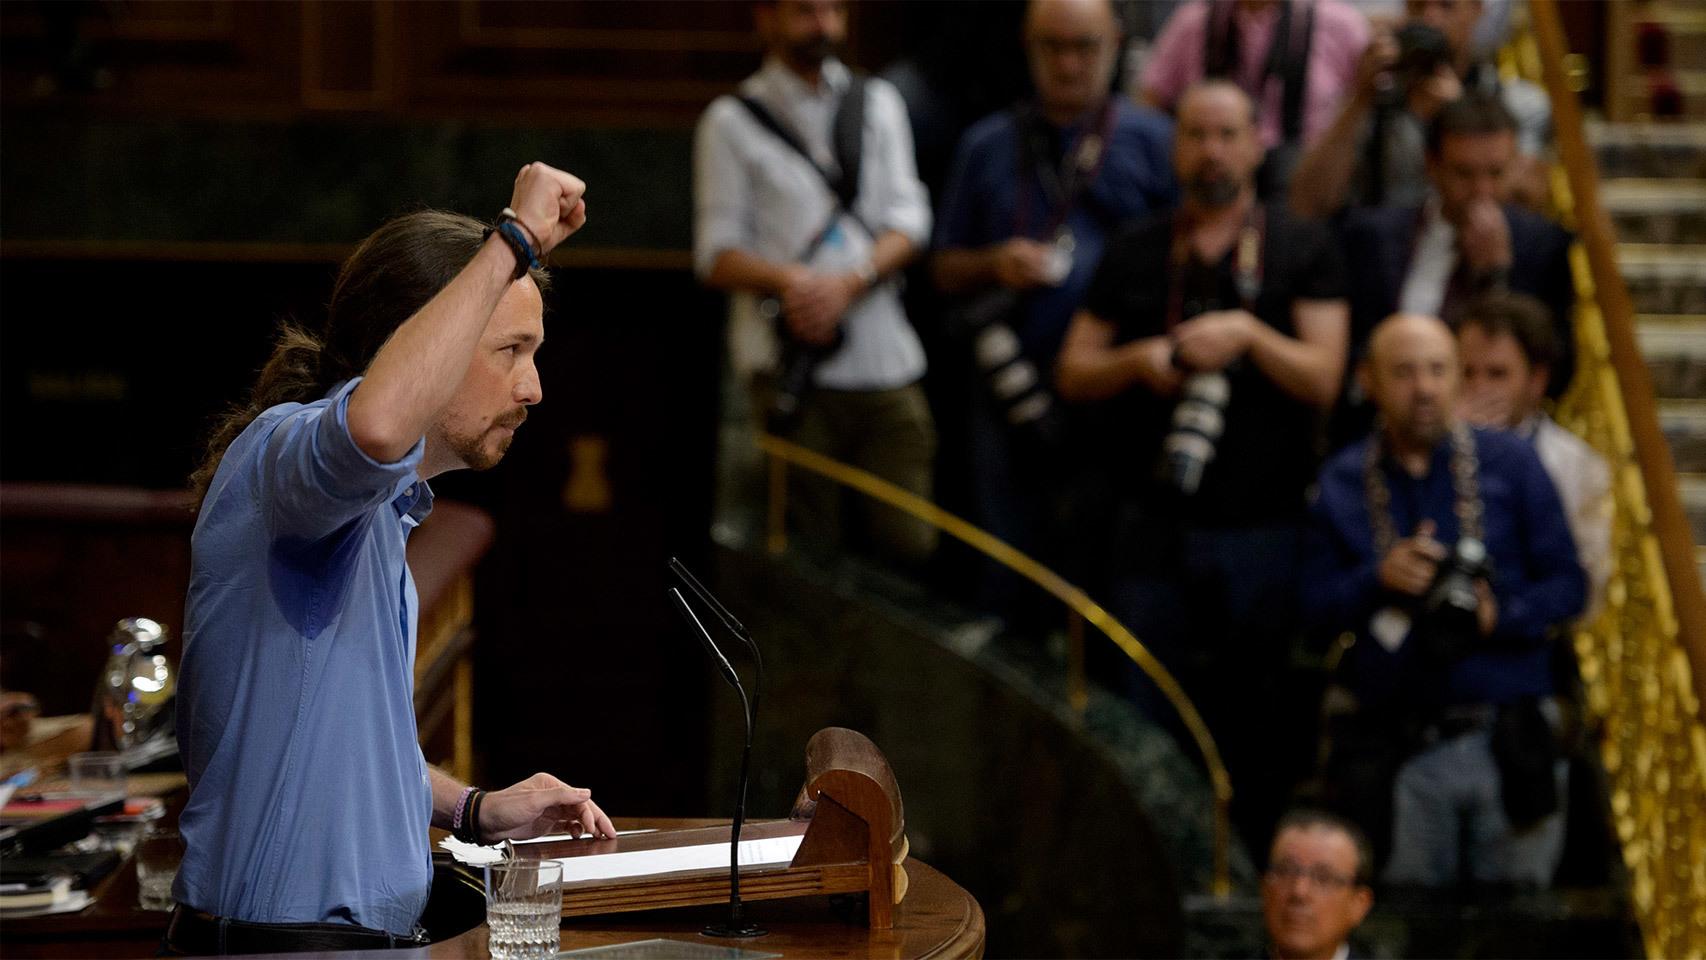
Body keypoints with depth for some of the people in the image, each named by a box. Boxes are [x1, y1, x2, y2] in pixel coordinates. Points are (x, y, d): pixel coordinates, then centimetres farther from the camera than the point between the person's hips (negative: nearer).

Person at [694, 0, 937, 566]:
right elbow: (717, 255, 0)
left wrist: (849, 282, -12)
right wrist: (787, 280, -20)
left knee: (909, 543, -6)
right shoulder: (732, 122, 7)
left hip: (885, 360, 3)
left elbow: (909, 223, 7)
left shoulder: (878, 104, 18)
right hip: (794, 370, -3)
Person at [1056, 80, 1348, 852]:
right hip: (1156, 526, 2)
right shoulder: (1134, 254, 12)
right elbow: (1073, 374, 10)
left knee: (1258, 722, 1)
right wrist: (1139, 360, -9)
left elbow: (1322, 379, -3)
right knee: (1149, 715, 1)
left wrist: (1248, 335, -19)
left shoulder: (1302, 251, 5)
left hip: (1265, 526, -2)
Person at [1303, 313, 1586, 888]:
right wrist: (1379, 579, -12)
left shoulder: (1508, 462, 6)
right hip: (1404, 749, 1)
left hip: (1510, 742, 0)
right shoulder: (1341, 484, 11)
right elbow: (1314, 605, 7)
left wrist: (1502, 619, -14)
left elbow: (1567, 583, 4)